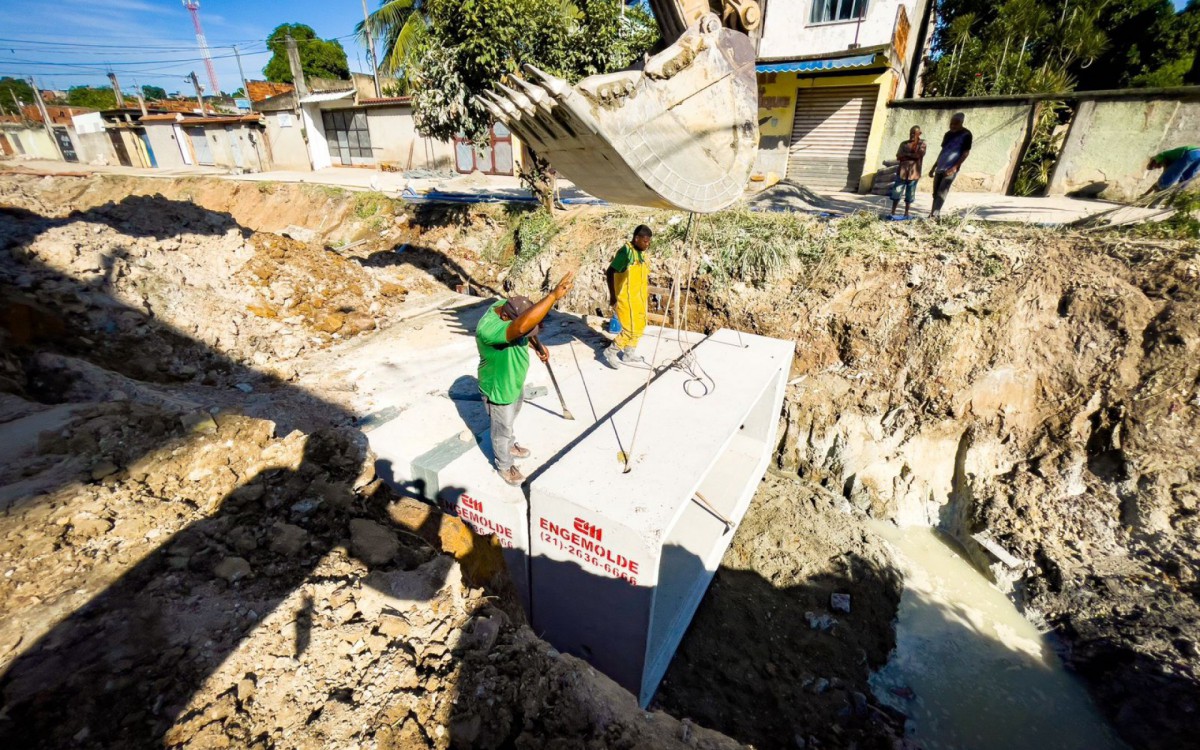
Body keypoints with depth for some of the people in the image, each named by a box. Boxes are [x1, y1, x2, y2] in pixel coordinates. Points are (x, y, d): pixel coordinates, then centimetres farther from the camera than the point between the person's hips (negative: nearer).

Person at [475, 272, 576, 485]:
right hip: (499, 389, -7)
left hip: (516, 381, 8)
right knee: (502, 430, 19)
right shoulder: (488, 330, -44)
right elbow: (521, 327, -63)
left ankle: (510, 446, 61)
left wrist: (538, 346, 1)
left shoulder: (508, 307, -18)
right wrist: (554, 295, -66)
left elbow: (527, 330, 6)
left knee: (511, 419, 33)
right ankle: (504, 466, 45)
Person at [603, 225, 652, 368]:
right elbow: (610, 272, -20)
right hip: (626, 298, -9)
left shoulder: (641, 253, 9)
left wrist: (646, 294, 19)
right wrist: (612, 296, -20)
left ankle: (629, 355, 27)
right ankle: (611, 351, 11)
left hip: (639, 298, 9)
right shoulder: (626, 251, -18)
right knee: (631, 329, -7)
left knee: (639, 327, 14)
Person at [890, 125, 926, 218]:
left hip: (913, 172, -1)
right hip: (902, 171, 1)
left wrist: (906, 154, -6)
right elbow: (898, 157, -2)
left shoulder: (922, 144, 4)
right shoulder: (904, 144, 10)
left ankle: (906, 213, 8)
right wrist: (912, 156, -11)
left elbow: (918, 155, -11)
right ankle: (893, 212, 0)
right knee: (896, 192, -4)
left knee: (910, 194, 3)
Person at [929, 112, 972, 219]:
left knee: (942, 192, -17)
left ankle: (934, 215, -24)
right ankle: (933, 215, 14)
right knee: (935, 192, 7)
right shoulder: (948, 134, 15)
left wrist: (955, 167, -18)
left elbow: (966, 152, -7)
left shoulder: (966, 134, -3)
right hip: (940, 167, 7)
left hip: (951, 169, -7)